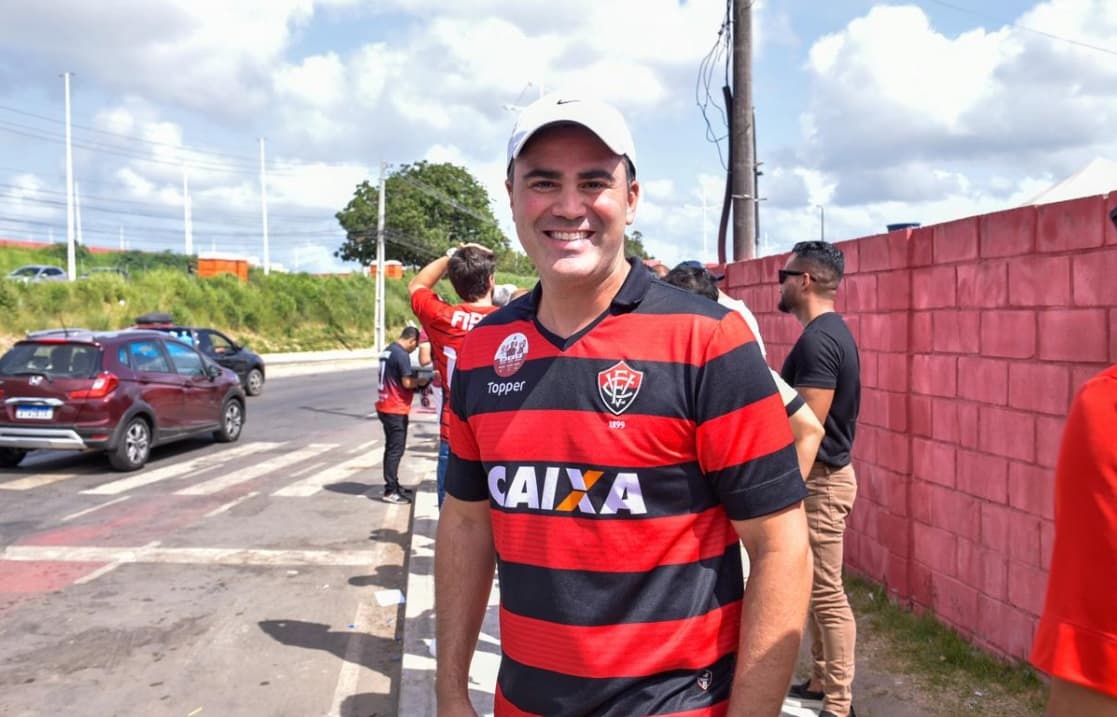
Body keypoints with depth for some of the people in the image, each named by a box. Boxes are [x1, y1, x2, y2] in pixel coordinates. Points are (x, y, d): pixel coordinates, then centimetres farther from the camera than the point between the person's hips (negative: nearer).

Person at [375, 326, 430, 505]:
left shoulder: (388, 350, 13)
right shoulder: (402, 354, -17)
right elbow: (407, 382, -21)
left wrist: (415, 382, 12)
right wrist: (421, 381, -3)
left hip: (385, 407, 10)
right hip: (396, 409, -10)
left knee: (392, 447, 17)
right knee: (396, 449, -4)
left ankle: (393, 484, 27)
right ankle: (390, 491, -2)